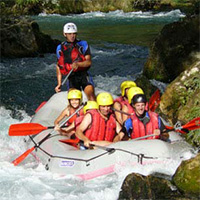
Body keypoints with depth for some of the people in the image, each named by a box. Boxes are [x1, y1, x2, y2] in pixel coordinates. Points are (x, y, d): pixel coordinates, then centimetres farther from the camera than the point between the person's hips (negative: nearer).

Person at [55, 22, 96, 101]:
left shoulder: (83, 44, 4)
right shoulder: (60, 48, 12)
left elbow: (89, 62, -4)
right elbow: (58, 66, 16)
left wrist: (78, 64, -24)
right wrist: (59, 84, 8)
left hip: (84, 75, -1)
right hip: (71, 78, 2)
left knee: (90, 93, -22)